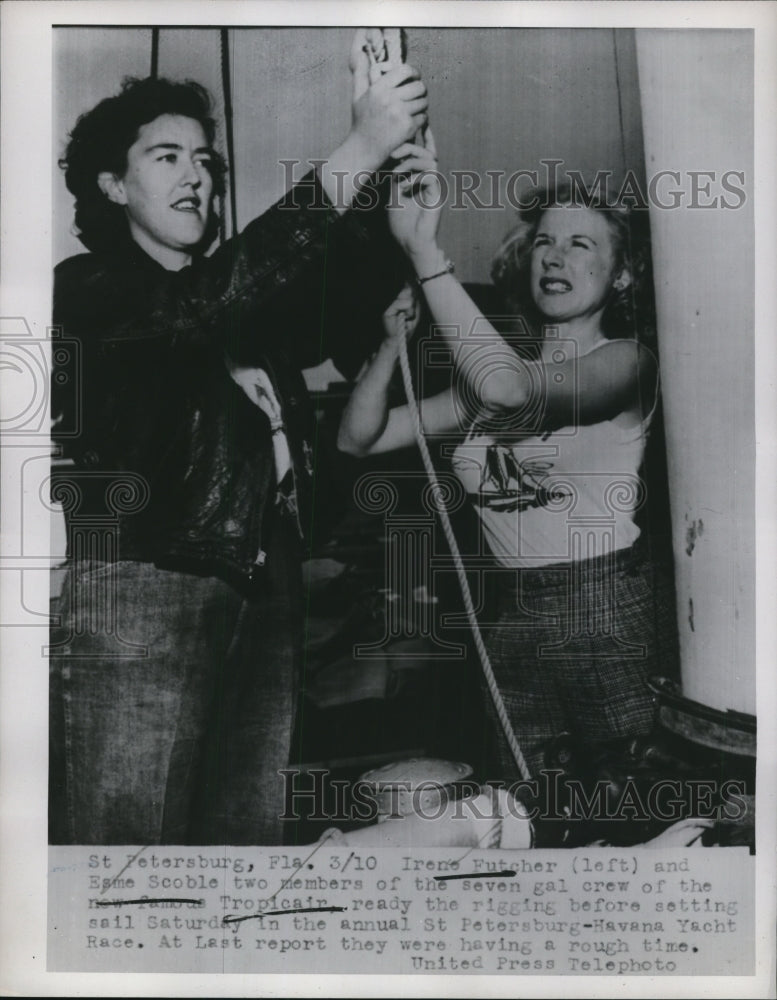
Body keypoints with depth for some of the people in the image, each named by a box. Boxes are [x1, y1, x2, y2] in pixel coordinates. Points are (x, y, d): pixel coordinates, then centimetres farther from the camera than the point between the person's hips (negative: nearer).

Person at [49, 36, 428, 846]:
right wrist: (360, 149, -20)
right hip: (140, 599, -5)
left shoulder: (256, 304, 19)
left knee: (249, 834, 5)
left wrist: (394, 176, -14)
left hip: (266, 604, 5)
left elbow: (357, 293, 3)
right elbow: (209, 304, -17)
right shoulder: (87, 291, 2)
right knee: (129, 837, -4)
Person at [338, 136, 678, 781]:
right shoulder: (490, 380, 11)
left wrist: (424, 248, -27)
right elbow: (359, 438, 7)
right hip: (511, 625, 5)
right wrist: (396, 340, -9)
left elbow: (510, 386, -26)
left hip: (609, 622, -4)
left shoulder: (626, 360, -5)